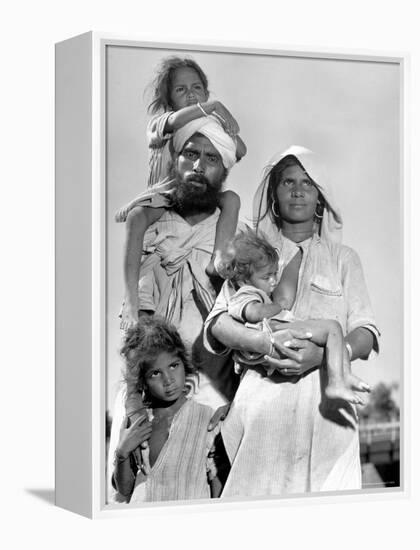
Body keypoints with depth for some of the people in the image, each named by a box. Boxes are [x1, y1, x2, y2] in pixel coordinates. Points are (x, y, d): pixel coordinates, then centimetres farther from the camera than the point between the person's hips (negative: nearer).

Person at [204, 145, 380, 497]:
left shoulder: (343, 259, 18)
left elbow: (366, 334, 7)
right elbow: (218, 321, 3)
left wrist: (322, 353, -15)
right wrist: (265, 343, -18)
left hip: (323, 399, 0)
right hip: (262, 398, 0)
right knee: (257, 493, -12)